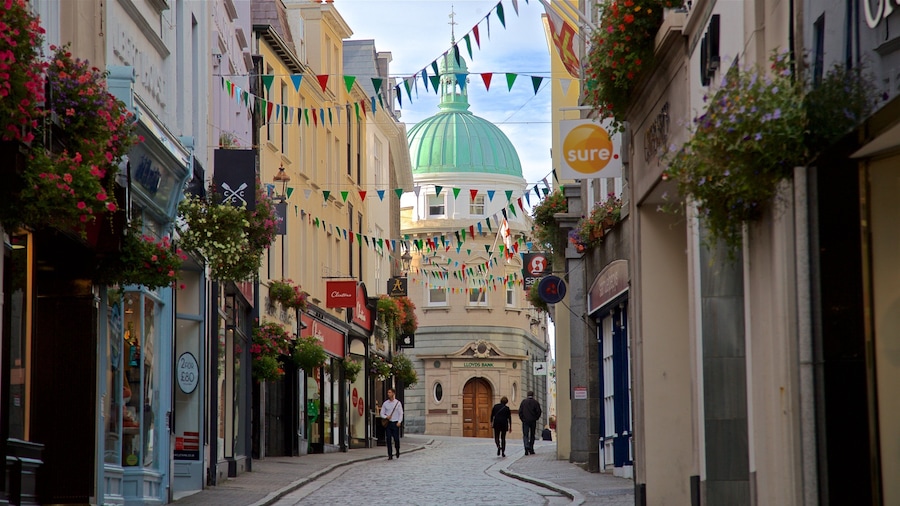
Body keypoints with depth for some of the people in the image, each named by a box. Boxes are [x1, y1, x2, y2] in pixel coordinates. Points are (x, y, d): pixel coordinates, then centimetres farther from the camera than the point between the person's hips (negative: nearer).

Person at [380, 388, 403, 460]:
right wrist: (386, 417, -12)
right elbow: (382, 413, 9)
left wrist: (399, 422, -11)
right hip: (388, 423, 2)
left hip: (395, 423, -2)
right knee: (388, 439, -4)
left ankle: (397, 451, 26)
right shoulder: (385, 403, 7)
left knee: (396, 439, -1)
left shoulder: (398, 403, 2)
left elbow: (401, 413, 1)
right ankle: (390, 455, 0)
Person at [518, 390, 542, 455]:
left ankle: (527, 447, -25)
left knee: (525, 435, -1)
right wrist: (536, 418, 10)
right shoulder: (536, 403, -2)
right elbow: (539, 412, -4)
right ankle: (531, 450, 15)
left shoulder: (523, 401, 0)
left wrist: (522, 418, 8)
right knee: (532, 436, 12)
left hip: (525, 421, -1)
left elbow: (520, 411, -2)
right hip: (533, 421, 1)